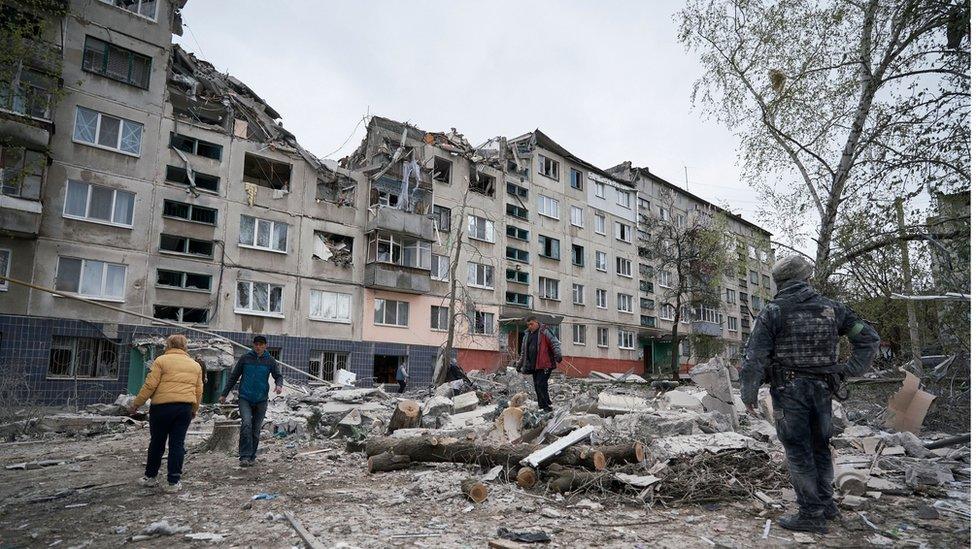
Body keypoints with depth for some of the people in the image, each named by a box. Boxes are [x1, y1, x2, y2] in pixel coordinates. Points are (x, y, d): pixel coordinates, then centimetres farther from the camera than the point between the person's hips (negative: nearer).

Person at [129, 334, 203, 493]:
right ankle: (173, 482, 6)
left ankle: (150, 477, 26)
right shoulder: (195, 365, 12)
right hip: (185, 408, 3)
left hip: (162, 406, -3)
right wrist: (194, 410, 25)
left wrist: (136, 404, 3)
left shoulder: (162, 360, -2)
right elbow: (199, 391, 14)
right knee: (177, 444, 6)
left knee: (157, 442, 12)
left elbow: (150, 385, -8)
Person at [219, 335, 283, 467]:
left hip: (261, 400, 1)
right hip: (244, 398, -1)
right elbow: (234, 377, 8)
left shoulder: (270, 361, 1)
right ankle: (244, 456, -17)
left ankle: (252, 457, 19)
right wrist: (224, 394, 11)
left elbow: (278, 376, 5)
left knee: (256, 430, 6)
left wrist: (279, 385, -18)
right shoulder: (245, 358, 0)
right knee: (246, 423, -21)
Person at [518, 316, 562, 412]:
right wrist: (520, 365, 29)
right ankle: (542, 407, 17)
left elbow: (555, 343, -10)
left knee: (541, 385, -13)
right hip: (533, 366, 7)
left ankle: (547, 406, -6)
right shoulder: (526, 335, 19)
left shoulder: (544, 332, -2)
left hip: (544, 365, -7)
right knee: (537, 386, 8)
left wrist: (558, 355, -25)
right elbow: (524, 352, 28)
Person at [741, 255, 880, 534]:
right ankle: (826, 504, 30)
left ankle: (812, 514, 8)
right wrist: (849, 371, 7)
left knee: (798, 451, 2)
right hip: (822, 389, 5)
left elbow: (755, 357, -11)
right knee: (820, 446, 18)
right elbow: (869, 337, 8)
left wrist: (749, 395, -3)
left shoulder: (773, 311, -8)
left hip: (789, 390, -5)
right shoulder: (831, 308, 6)